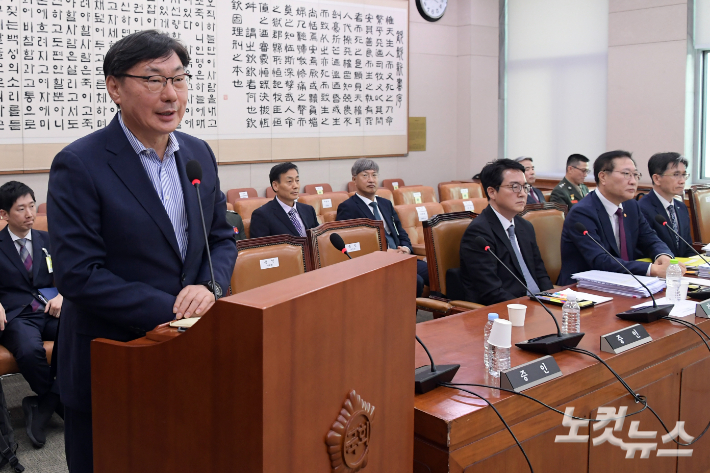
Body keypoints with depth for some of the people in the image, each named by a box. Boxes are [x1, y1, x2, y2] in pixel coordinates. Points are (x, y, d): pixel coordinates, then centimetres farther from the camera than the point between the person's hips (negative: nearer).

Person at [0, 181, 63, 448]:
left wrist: (62, 296, -5)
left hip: (50, 311, 3)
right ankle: (65, 403, -13)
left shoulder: (48, 241, 19)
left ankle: (43, 405, -15)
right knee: (30, 349, -38)